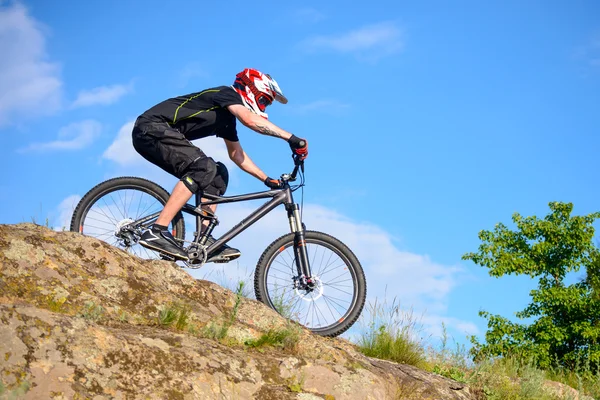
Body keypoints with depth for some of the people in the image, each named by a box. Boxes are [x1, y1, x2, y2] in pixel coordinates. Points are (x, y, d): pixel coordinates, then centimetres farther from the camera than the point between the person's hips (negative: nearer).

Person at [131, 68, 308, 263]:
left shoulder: (228, 118, 20)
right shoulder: (227, 93, -9)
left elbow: (237, 155, 25)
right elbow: (249, 119, -28)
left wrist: (267, 179, 19)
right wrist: (290, 138, -30)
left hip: (152, 134, 10)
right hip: (151, 127, -10)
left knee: (218, 174, 7)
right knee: (204, 167, -26)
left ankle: (204, 241, 0)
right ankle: (156, 232, -30)